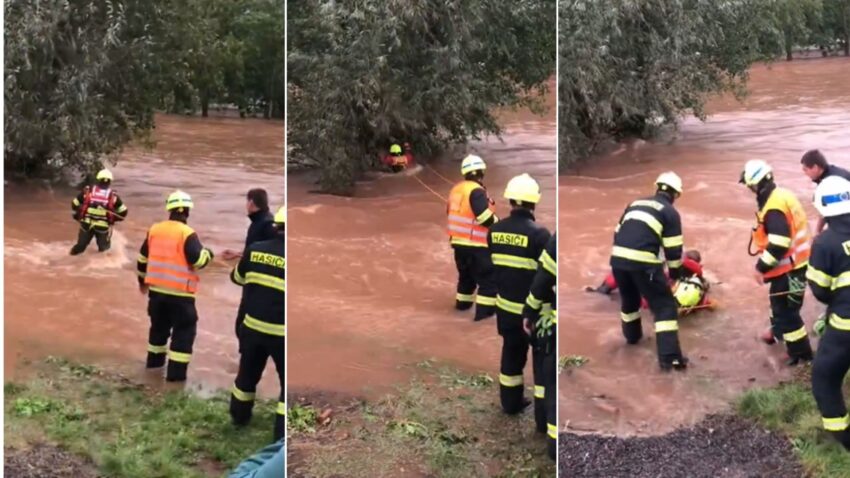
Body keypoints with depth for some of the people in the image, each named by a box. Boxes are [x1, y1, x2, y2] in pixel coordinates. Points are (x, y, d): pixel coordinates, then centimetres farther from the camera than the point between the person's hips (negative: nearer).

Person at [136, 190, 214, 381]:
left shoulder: (154, 230, 6)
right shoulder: (187, 234, -14)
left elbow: (143, 258, 14)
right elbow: (198, 260, -19)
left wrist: (142, 280, 28)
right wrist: (208, 253, 4)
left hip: (156, 289, 6)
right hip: (179, 292, -6)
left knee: (159, 325, 25)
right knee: (184, 330, 2)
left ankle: (154, 359, 38)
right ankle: (176, 371, -2)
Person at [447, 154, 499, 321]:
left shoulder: (456, 189, 11)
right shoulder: (476, 190, -17)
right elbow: (484, 217, -23)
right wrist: (497, 222, -6)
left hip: (458, 241, 9)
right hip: (475, 244, -9)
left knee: (466, 273, 26)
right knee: (488, 277, -2)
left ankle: (462, 303, 37)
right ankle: (484, 310, -7)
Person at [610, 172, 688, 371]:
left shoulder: (635, 203, 23)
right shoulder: (670, 212, 6)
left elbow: (618, 233, 24)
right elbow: (673, 249, 2)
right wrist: (675, 273, 17)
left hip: (618, 258, 6)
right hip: (644, 262, -6)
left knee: (629, 299, 31)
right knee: (665, 306, 1)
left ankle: (632, 335, 51)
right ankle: (669, 357, -7)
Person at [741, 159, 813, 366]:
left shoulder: (774, 208, -27)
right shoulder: (781, 195, 5)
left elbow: (779, 244, -31)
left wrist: (761, 267, -20)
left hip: (789, 266, -10)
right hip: (796, 259, 10)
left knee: (786, 309, -1)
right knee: (778, 300, 29)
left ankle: (800, 352, 7)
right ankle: (778, 330, 50)